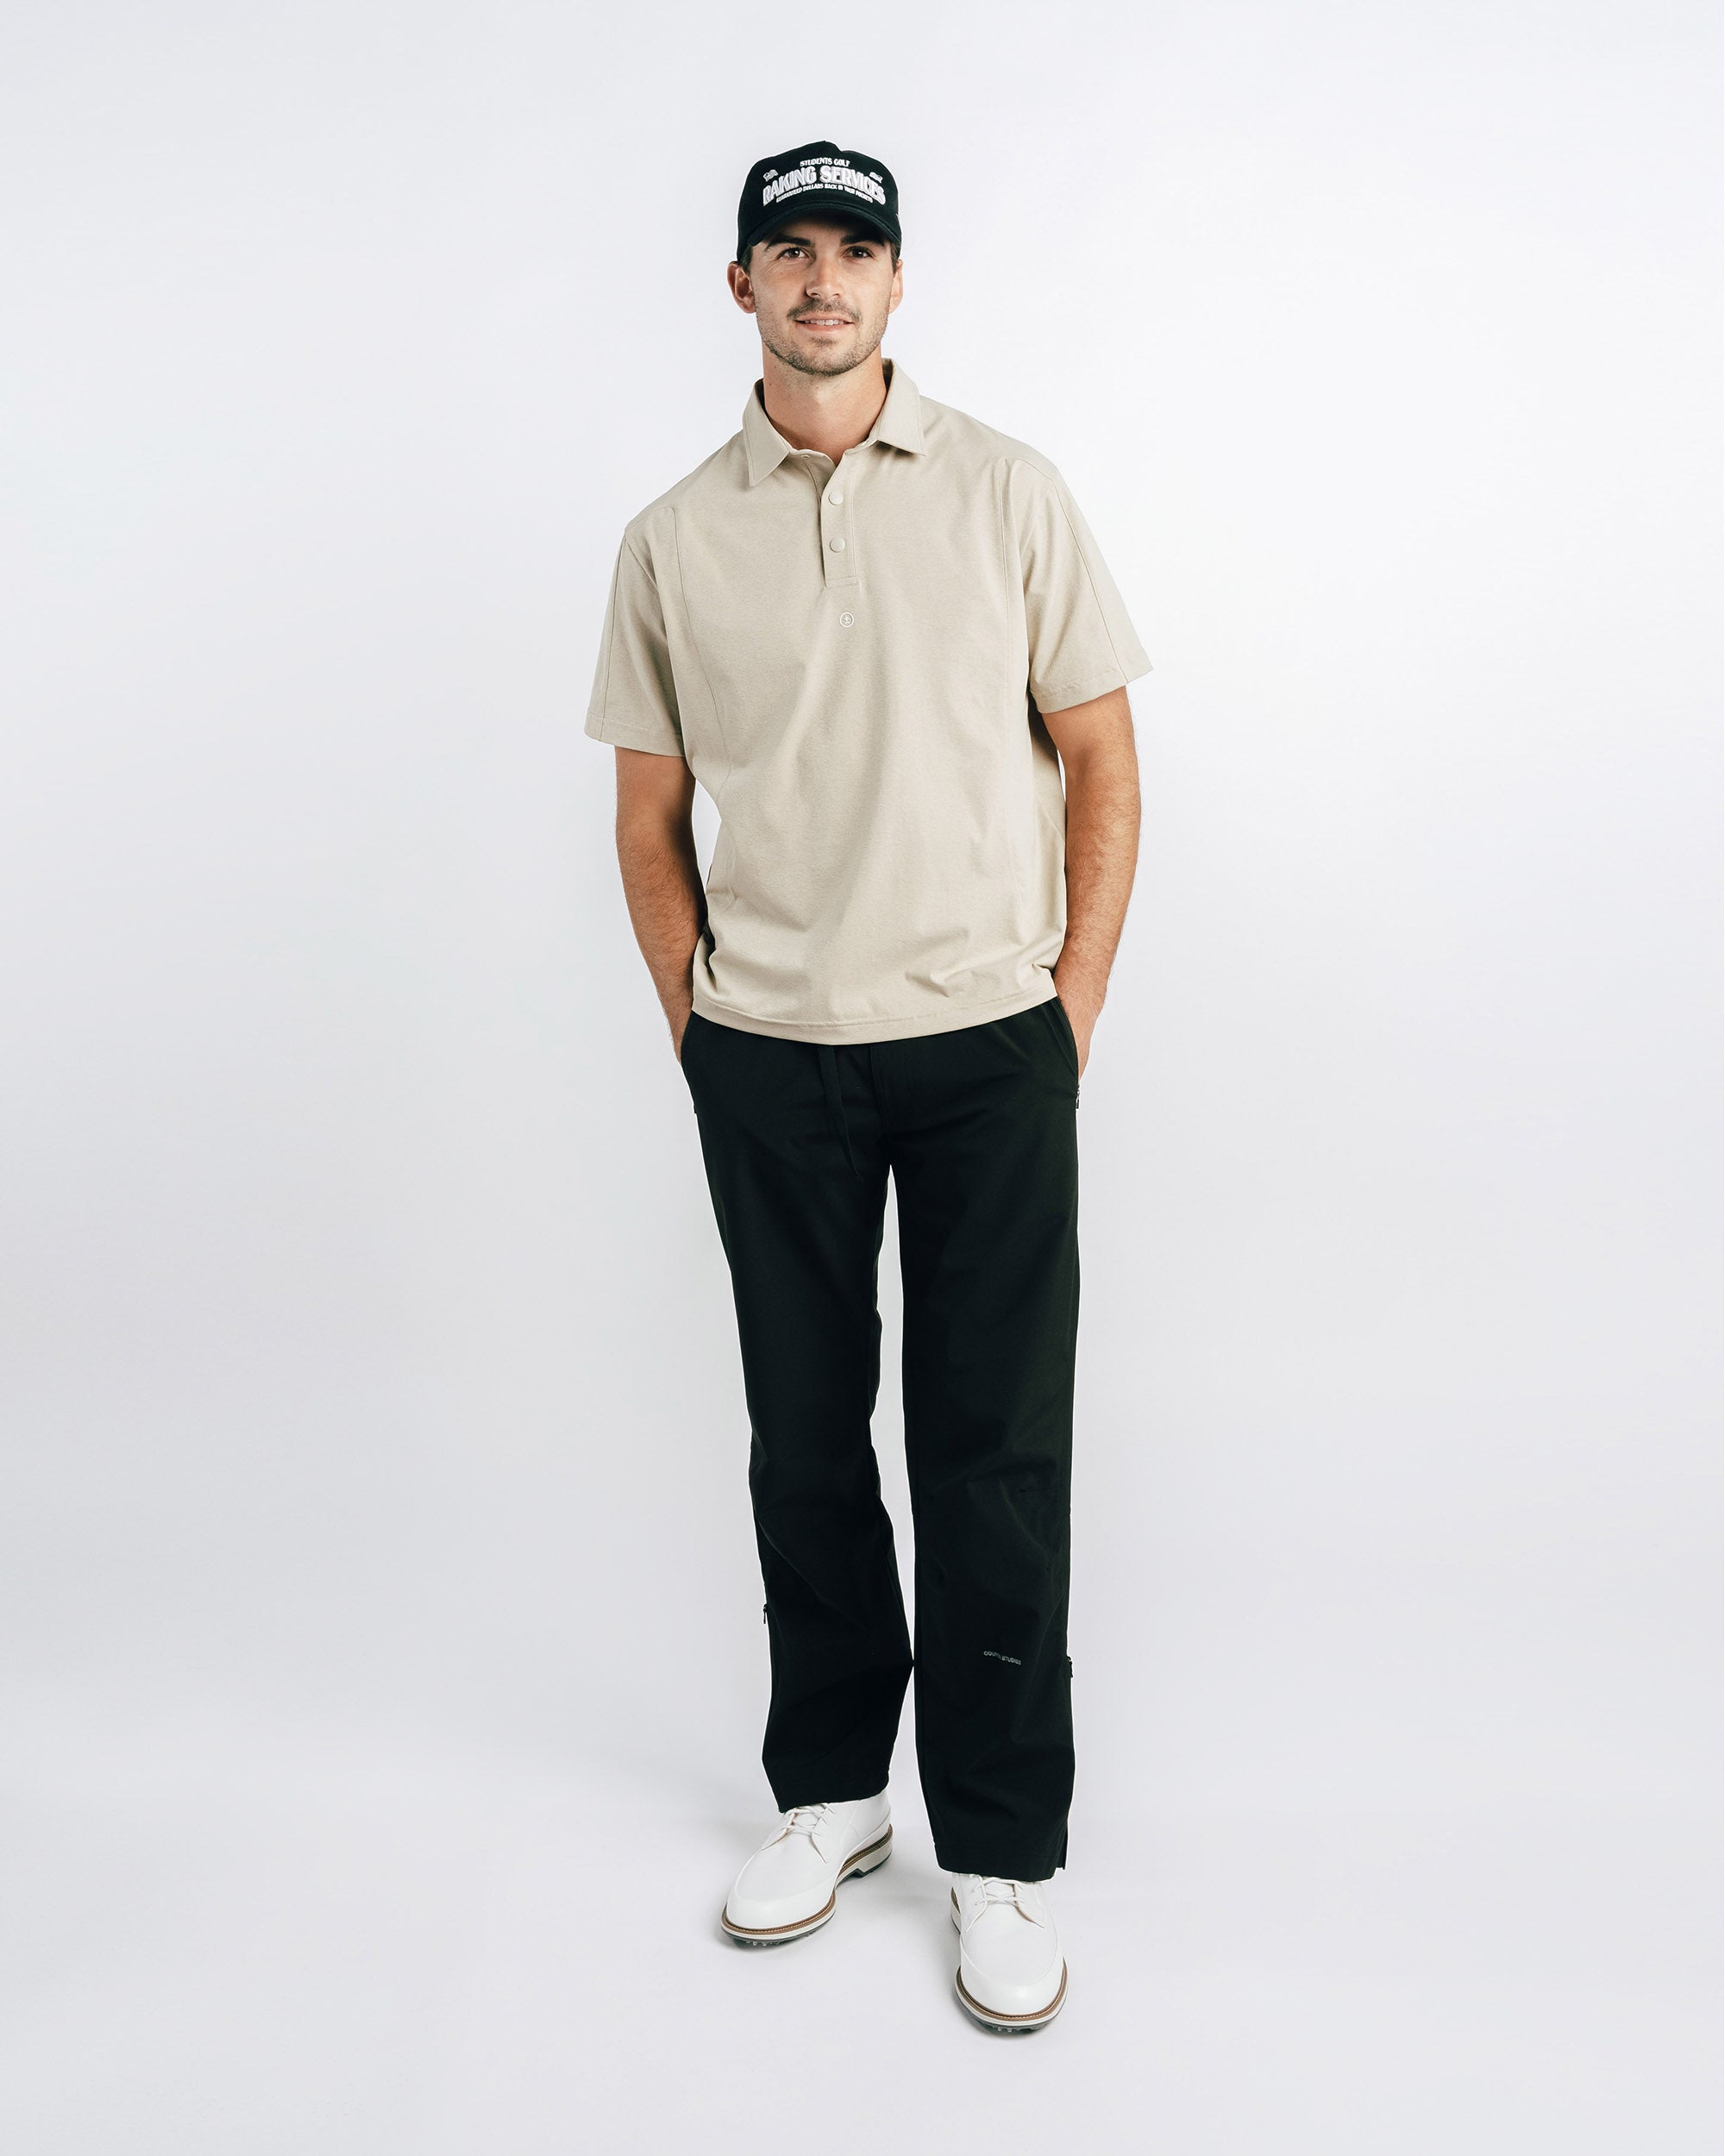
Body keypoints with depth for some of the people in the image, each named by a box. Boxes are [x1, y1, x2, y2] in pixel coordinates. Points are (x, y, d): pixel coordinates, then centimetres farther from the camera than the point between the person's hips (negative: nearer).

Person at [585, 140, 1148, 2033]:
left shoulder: (1006, 492, 3)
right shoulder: (673, 539, 6)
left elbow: (1100, 759, 3)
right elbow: (652, 814, 10)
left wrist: (1073, 1014, -2)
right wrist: (695, 1030, 4)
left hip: (988, 1045, -1)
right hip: (766, 1064, 2)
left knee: (995, 1450, 1)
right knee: (804, 1441, 11)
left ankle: (1002, 1852, 17)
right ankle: (829, 1786, 30)